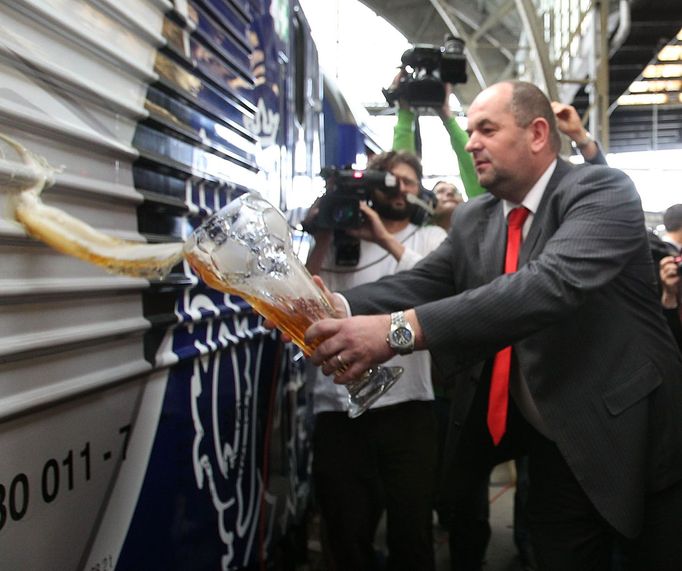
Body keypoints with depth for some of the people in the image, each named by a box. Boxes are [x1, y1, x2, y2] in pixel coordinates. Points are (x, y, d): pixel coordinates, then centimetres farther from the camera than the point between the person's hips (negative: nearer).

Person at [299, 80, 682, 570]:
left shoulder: (602, 191, -17)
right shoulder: (472, 221, 6)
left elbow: (554, 282, -33)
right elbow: (424, 281, -4)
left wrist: (402, 328, -42)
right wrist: (343, 307, -27)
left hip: (638, 443, -5)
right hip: (553, 452, 5)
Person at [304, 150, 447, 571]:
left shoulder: (430, 238, 11)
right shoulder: (339, 239, 12)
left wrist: (387, 240, -14)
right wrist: (321, 239, -5)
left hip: (407, 408, -1)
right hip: (338, 411, 1)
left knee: (412, 536, 6)